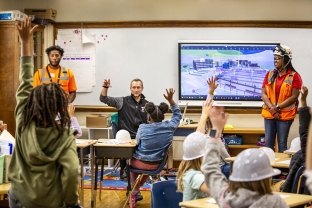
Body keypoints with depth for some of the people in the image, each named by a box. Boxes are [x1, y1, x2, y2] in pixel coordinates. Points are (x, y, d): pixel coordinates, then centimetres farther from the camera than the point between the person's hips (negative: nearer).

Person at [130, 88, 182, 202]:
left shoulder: (143, 128, -19)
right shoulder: (169, 126, -14)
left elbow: (138, 142, -1)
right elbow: (178, 115, 5)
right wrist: (170, 100, 4)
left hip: (141, 163, -3)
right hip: (157, 164, 3)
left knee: (132, 160, 35)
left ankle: (135, 192, 33)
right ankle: (136, 188, 52)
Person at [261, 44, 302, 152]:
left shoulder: (294, 76, -3)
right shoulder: (269, 74, 9)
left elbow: (294, 96, -9)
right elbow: (264, 93, 4)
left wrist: (277, 107, -13)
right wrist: (272, 108, -11)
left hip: (285, 114, -4)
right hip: (269, 114, 4)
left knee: (282, 143, 0)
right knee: (268, 143, 5)